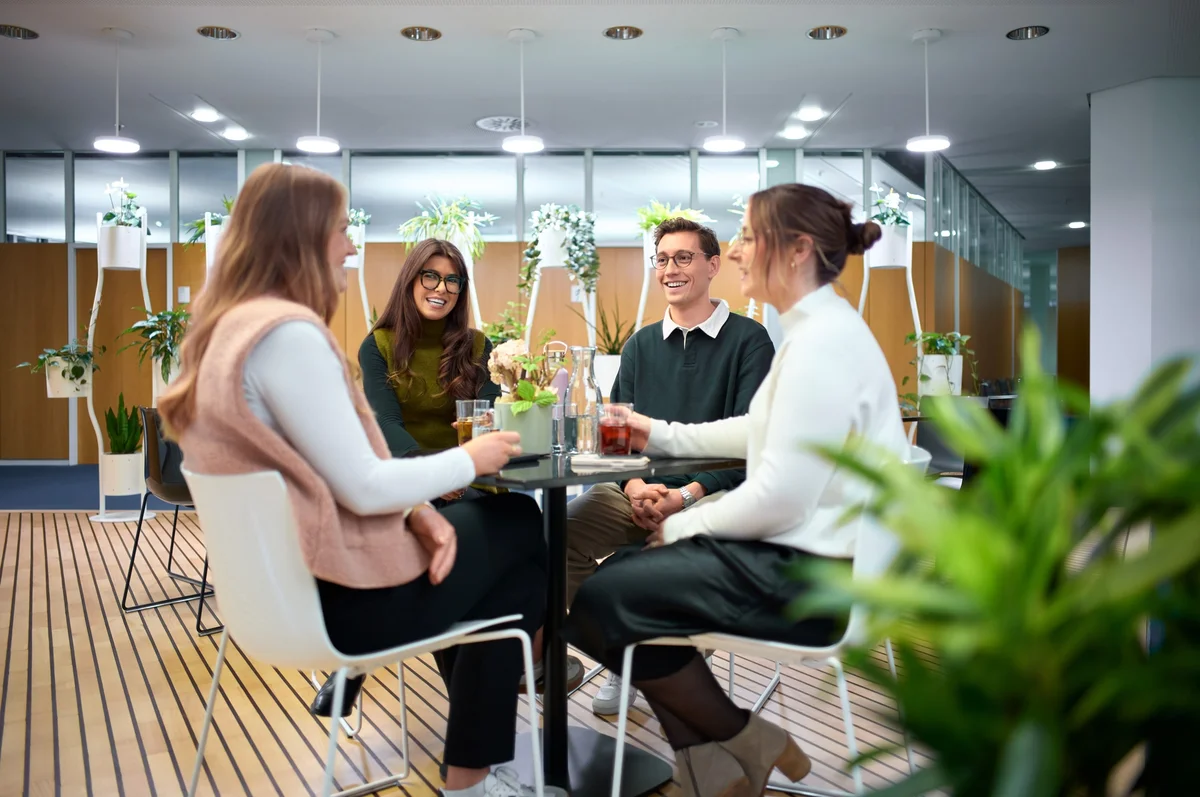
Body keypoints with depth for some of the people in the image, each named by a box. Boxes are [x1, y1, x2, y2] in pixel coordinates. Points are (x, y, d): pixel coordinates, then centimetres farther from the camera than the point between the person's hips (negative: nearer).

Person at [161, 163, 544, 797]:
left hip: (284, 576, 9)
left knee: (492, 520, 21)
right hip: (339, 596, -9)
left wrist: (417, 508, -2)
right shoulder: (289, 332, -24)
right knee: (520, 531, 10)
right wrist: (470, 459, -8)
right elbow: (364, 488, -23)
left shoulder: (231, 324, 8)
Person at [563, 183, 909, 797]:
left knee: (598, 604, -8)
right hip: (794, 552, 11)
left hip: (810, 577, -11)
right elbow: (763, 430, 24)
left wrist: (685, 526, -9)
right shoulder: (817, 329, 11)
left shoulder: (823, 339, -21)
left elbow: (781, 495, -24)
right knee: (619, 573, 13)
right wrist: (665, 435, 20)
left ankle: (745, 745, 10)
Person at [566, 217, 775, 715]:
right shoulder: (640, 346, 18)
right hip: (641, 491, 5)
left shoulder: (748, 339, 2)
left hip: (715, 490, -4)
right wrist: (635, 486, -10)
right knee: (561, 529, -22)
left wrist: (686, 494, -19)